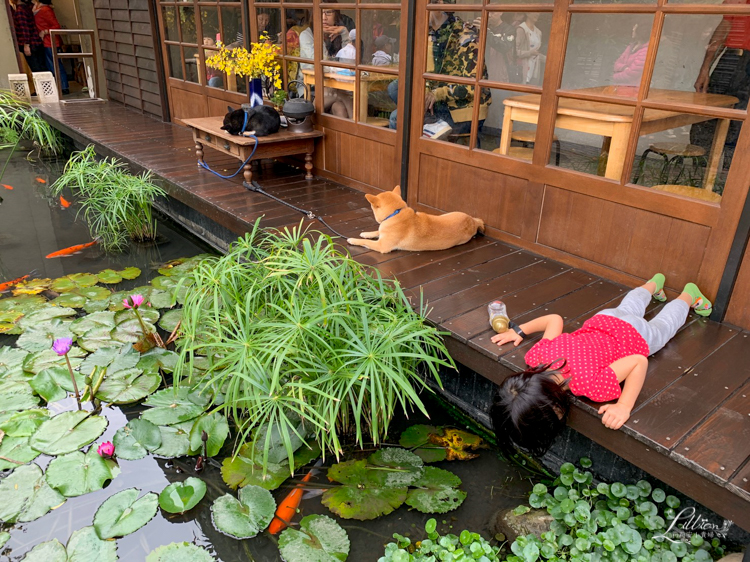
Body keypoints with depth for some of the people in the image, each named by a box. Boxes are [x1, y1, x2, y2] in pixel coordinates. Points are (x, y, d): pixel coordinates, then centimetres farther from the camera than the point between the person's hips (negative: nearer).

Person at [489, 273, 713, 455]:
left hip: (636, 338, -4)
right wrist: (519, 331, -18)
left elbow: (640, 361, -41)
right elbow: (555, 319, -23)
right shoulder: (539, 355, -37)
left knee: (664, 324, 33)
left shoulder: (589, 385, -50)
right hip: (600, 320, 4)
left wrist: (625, 405, -49)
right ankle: (655, 283, 69)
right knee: (629, 307, 41)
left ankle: (688, 294, 60)